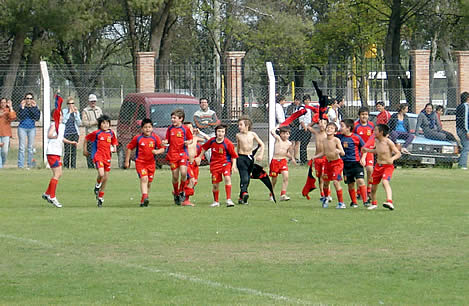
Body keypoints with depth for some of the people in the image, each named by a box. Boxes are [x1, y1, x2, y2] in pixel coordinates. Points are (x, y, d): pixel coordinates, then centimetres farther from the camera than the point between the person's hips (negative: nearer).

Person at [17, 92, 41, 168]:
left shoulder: (35, 107, 4)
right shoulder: (21, 106, 0)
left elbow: (37, 117, -9)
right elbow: (20, 117, -12)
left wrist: (33, 108, -15)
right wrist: (22, 108, -19)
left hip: (32, 128, 2)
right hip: (22, 128, -2)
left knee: (31, 147, 3)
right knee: (22, 147, -5)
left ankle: (30, 164, 10)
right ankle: (20, 165, -5)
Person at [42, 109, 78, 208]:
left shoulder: (62, 126, 15)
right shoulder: (54, 125, -12)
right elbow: (49, 135, -31)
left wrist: (70, 142, 25)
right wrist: (55, 136, -51)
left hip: (58, 153, 9)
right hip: (52, 152, -9)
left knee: (59, 174, 14)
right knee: (57, 174, -10)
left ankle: (47, 194, 25)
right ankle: (52, 197, -5)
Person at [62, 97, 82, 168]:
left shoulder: (76, 112, 10)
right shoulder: (64, 111, 1)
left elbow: (79, 123, 3)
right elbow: (64, 121, -11)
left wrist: (76, 113, -6)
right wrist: (69, 113, -13)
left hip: (75, 133, 3)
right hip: (67, 133, -3)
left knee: (74, 151, 2)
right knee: (67, 151, -6)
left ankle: (73, 166, 6)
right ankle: (66, 166, -2)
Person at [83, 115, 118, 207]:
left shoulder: (111, 133, 8)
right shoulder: (96, 133, -5)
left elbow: (114, 142, 24)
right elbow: (86, 139, 7)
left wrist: (114, 148, 3)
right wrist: (85, 150, 10)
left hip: (107, 157, 5)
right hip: (98, 155, -5)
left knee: (105, 178, 7)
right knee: (101, 174, -25)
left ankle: (100, 198, 21)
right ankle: (97, 187, 9)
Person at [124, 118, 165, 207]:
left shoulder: (155, 138, 0)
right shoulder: (137, 138, -4)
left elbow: (162, 149, 5)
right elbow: (129, 148, 5)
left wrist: (157, 151, -18)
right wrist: (127, 161, 5)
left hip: (151, 163, 3)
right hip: (140, 162, -3)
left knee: (149, 182, 8)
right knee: (144, 178, -22)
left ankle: (143, 201, 21)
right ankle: (145, 197, -31)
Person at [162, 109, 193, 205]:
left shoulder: (185, 129, 0)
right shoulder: (170, 129, 6)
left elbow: (191, 139, 10)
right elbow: (167, 139, 12)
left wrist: (188, 142, -12)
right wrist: (165, 142, -10)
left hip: (182, 154, -2)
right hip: (172, 154, 2)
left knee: (183, 173, -18)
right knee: (175, 176, 2)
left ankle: (181, 191, 4)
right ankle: (176, 193, 21)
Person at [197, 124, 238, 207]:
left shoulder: (228, 143, -15)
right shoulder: (212, 141, -5)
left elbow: (234, 155, -6)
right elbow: (204, 148, 16)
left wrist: (234, 165, -14)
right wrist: (199, 157, 20)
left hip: (226, 163, -3)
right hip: (215, 164, 3)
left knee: (227, 178, -28)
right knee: (215, 184, 6)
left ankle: (229, 200, -25)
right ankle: (216, 202, 28)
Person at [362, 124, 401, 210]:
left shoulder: (388, 142, -16)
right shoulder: (376, 141, 5)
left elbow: (398, 153, -14)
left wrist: (392, 158, -31)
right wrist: (367, 150, 22)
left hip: (388, 166, -7)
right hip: (378, 166, 7)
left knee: (385, 182, -30)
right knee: (374, 184, 12)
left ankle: (389, 202, -45)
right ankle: (374, 203, 35)